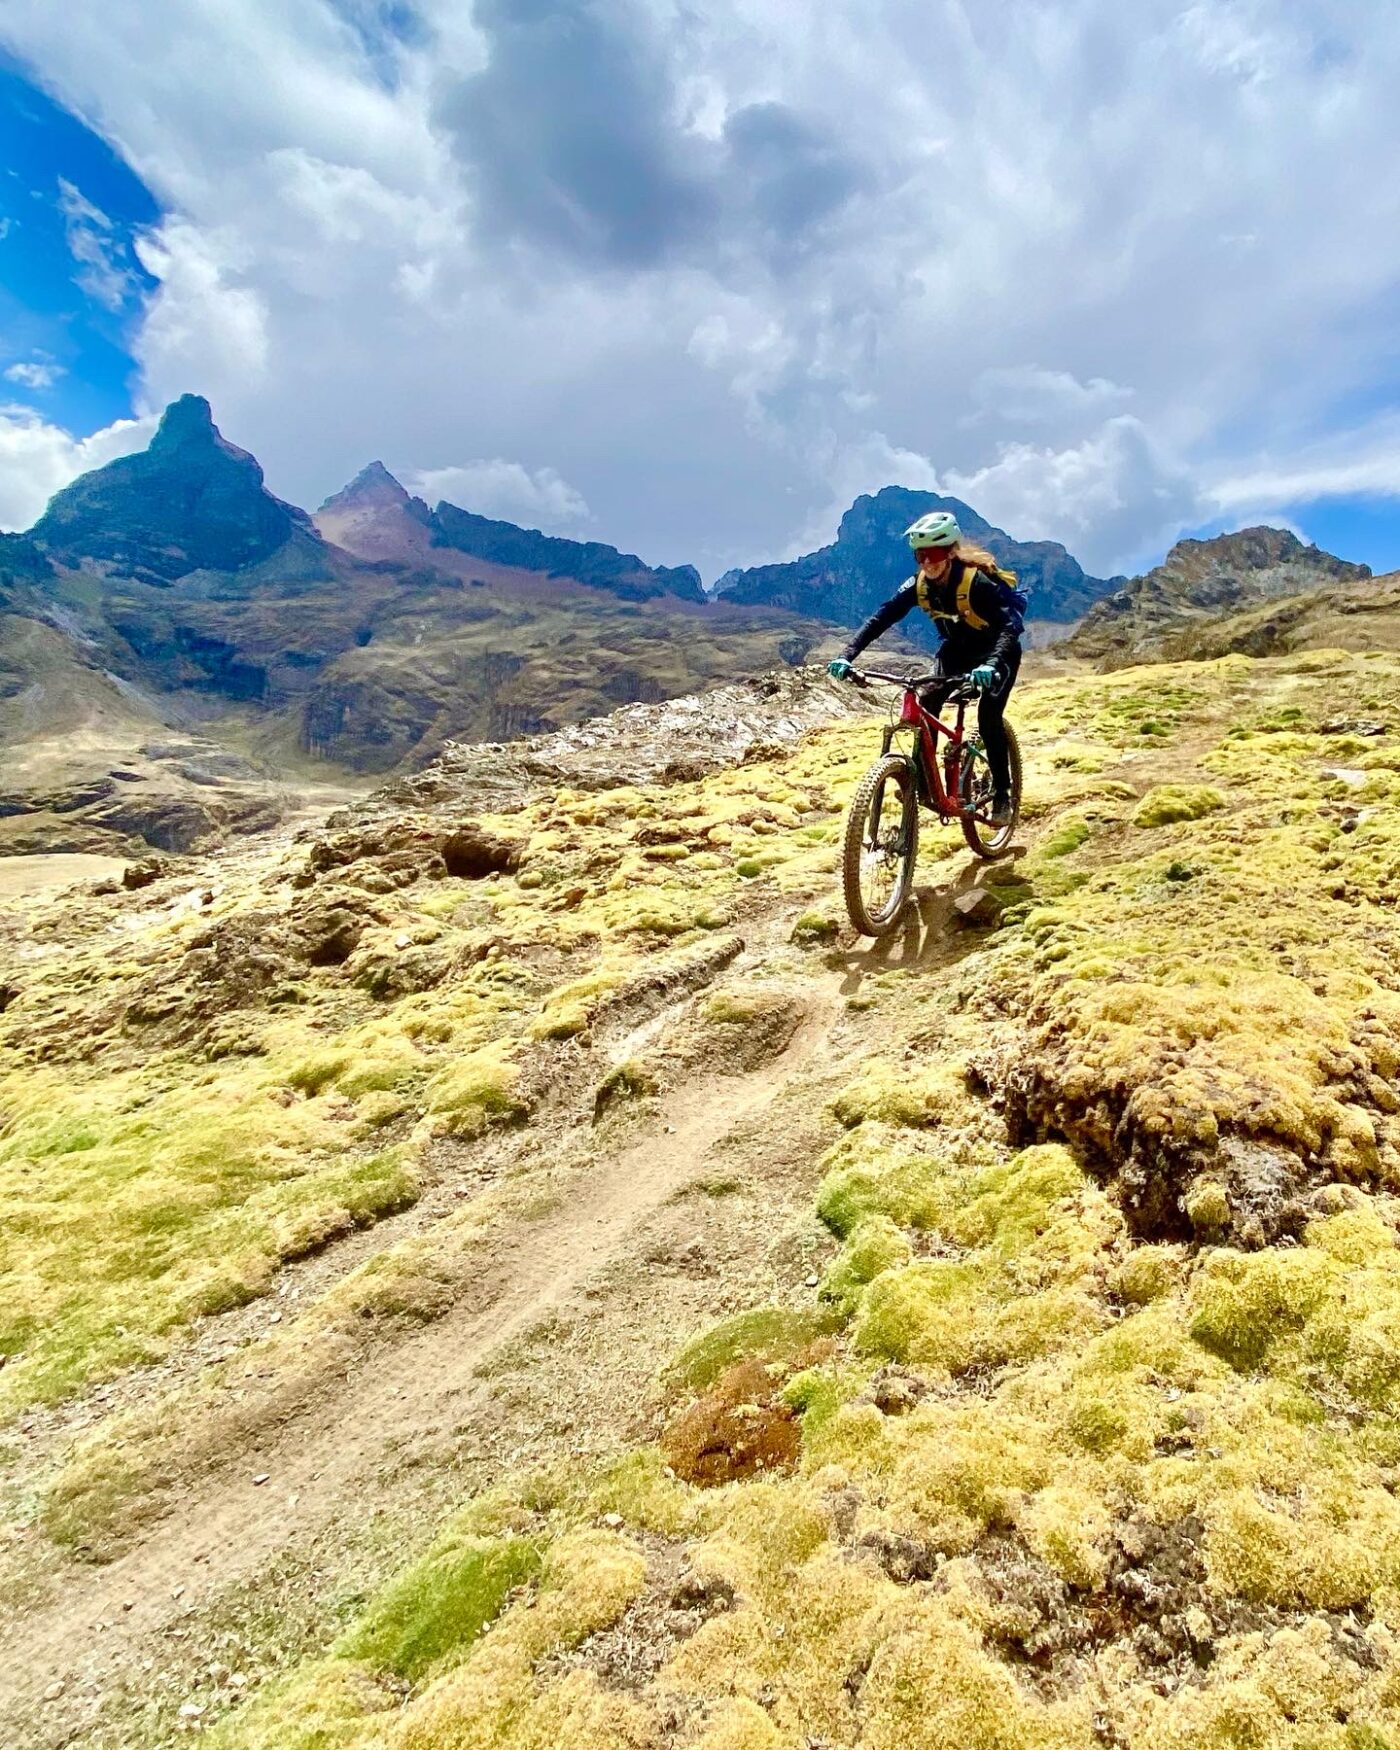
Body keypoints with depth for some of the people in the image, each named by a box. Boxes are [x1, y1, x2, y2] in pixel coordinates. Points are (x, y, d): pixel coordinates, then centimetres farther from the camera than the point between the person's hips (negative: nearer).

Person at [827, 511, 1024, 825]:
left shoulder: (976, 581, -31)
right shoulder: (918, 585, -17)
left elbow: (1010, 626, -40)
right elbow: (879, 619, -20)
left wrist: (990, 664, -58)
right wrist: (847, 656, -35)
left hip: (999, 652, -5)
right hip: (957, 649, 5)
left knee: (988, 716, -20)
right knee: (926, 706, -16)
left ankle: (1001, 794, -6)